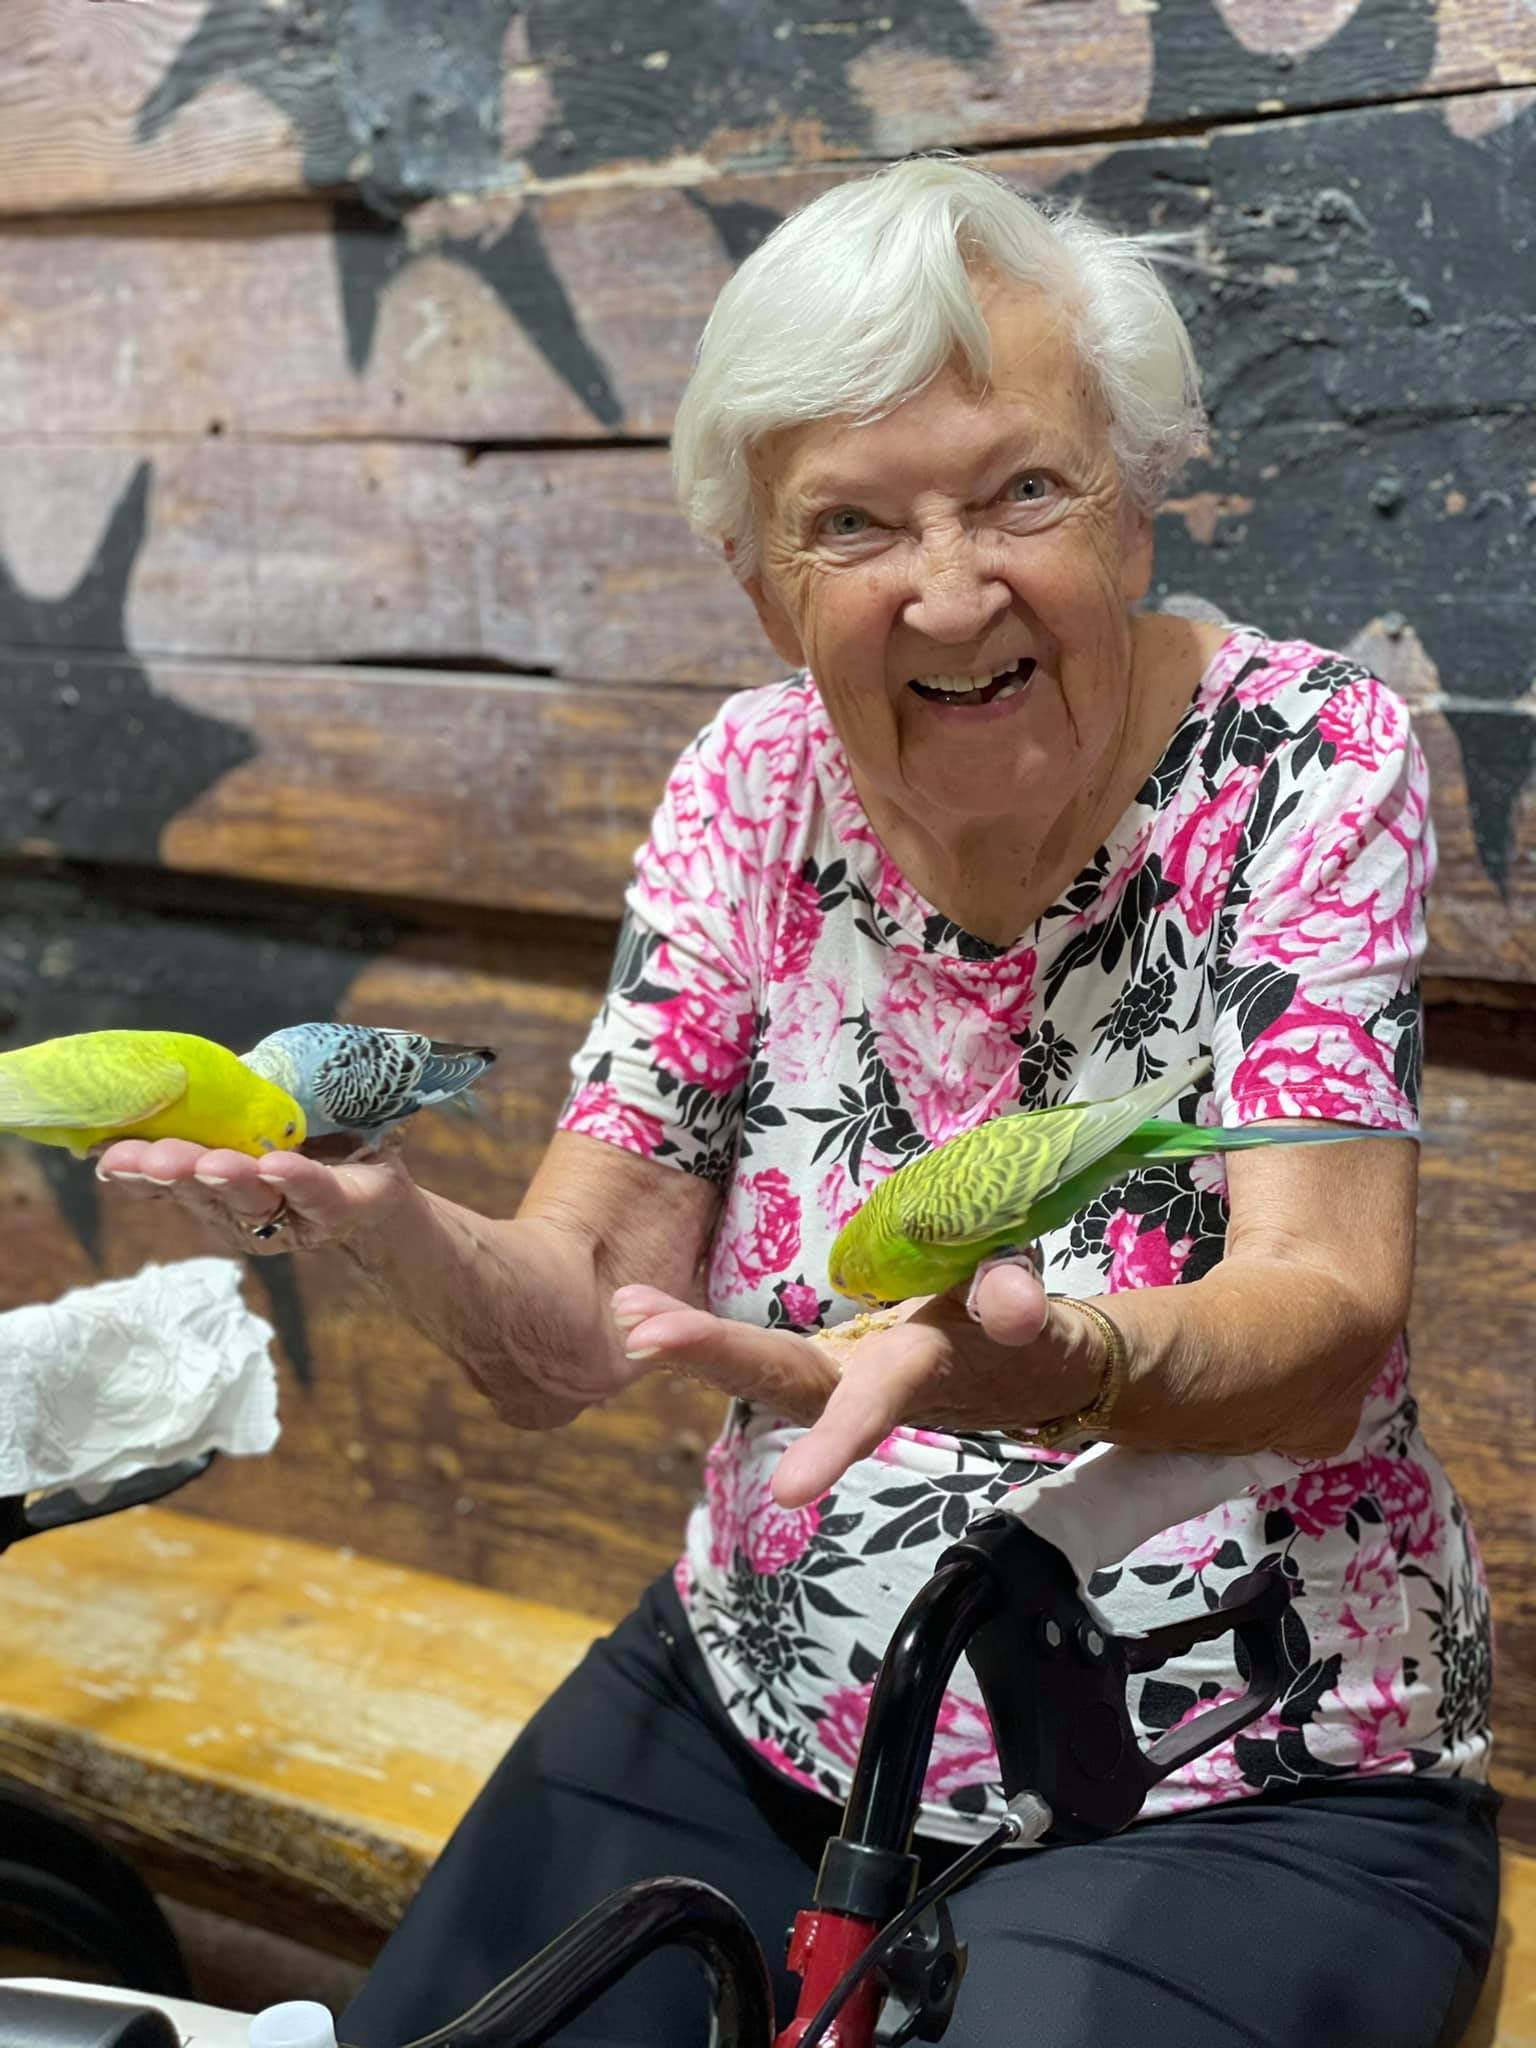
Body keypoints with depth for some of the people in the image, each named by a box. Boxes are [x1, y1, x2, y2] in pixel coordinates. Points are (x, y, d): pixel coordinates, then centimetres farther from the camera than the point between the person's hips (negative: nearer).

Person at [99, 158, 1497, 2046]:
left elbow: (1324, 1332, -22)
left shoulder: (1300, 759, -13)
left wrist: (1057, 1365, -44)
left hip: (1233, 1800, -3)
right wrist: (392, 1229, -30)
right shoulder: (756, 787, -4)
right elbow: (576, 1334, -8)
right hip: (756, 1726, 4)